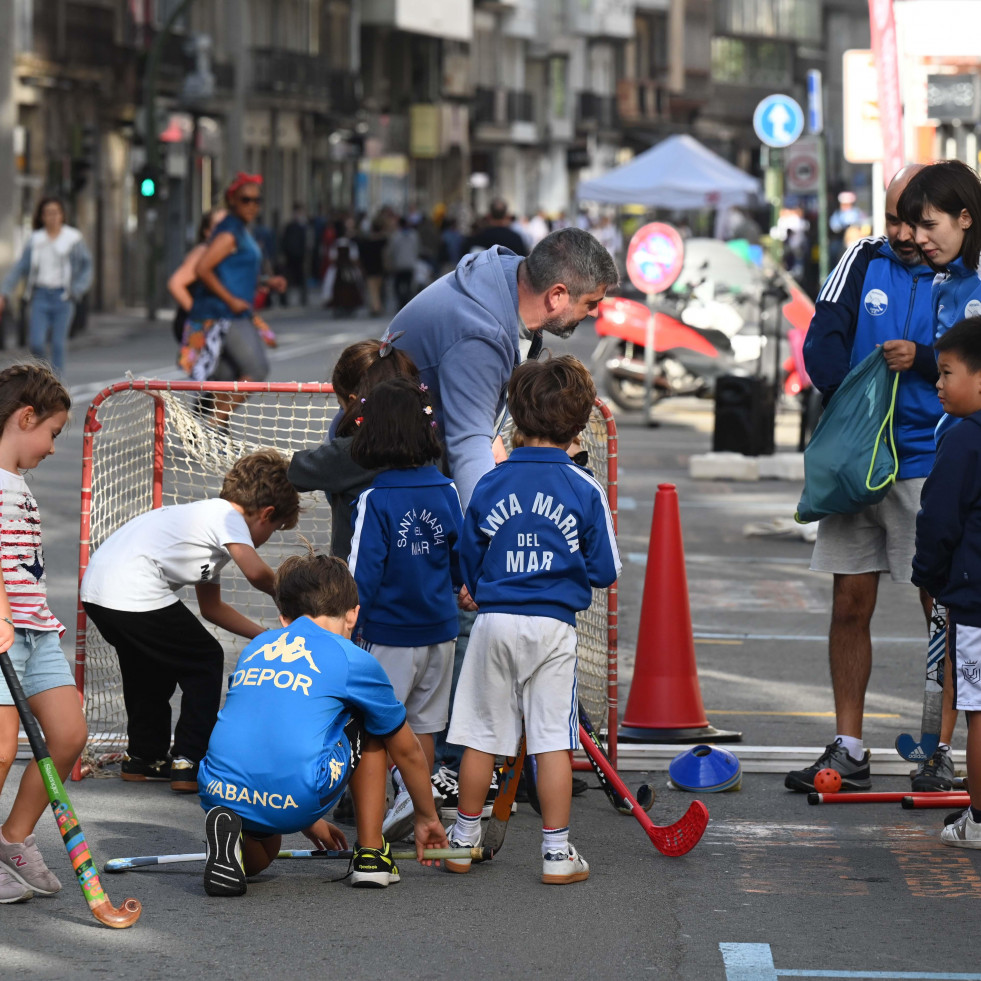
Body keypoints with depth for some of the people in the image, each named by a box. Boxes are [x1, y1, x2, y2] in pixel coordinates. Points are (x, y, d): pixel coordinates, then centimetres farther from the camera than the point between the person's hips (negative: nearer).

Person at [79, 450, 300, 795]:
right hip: (135, 594, -10)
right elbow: (255, 572, -20)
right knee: (205, 663, 6)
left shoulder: (210, 515, 27)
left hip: (95, 588, 10)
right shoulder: (229, 516, -2)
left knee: (152, 666, 30)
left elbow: (211, 607, 32)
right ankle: (188, 764, 4)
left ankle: (144, 756, 39)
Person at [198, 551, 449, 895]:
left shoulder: (255, 648, 24)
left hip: (220, 793, 4)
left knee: (258, 860, 38)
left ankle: (229, 829, 2)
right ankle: (370, 855, 23)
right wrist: (428, 818, 44)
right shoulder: (354, 660, 11)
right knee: (370, 726, 26)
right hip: (297, 799, -3)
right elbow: (407, 751, 26)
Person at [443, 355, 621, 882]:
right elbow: (604, 570, -1)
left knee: (482, 736, 10)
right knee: (553, 739, 1)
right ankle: (557, 850, 2)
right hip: (554, 626, -2)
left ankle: (464, 839, 21)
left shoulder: (490, 484, 1)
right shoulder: (585, 489, -5)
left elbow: (469, 561, 11)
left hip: (494, 622, 2)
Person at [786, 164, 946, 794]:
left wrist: (922, 358, -22)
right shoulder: (863, 261, 7)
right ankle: (849, 750, 11)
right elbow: (822, 342, -1)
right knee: (850, 604, 4)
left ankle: (941, 754, 5)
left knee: (944, 607, -2)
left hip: (932, 464, -3)